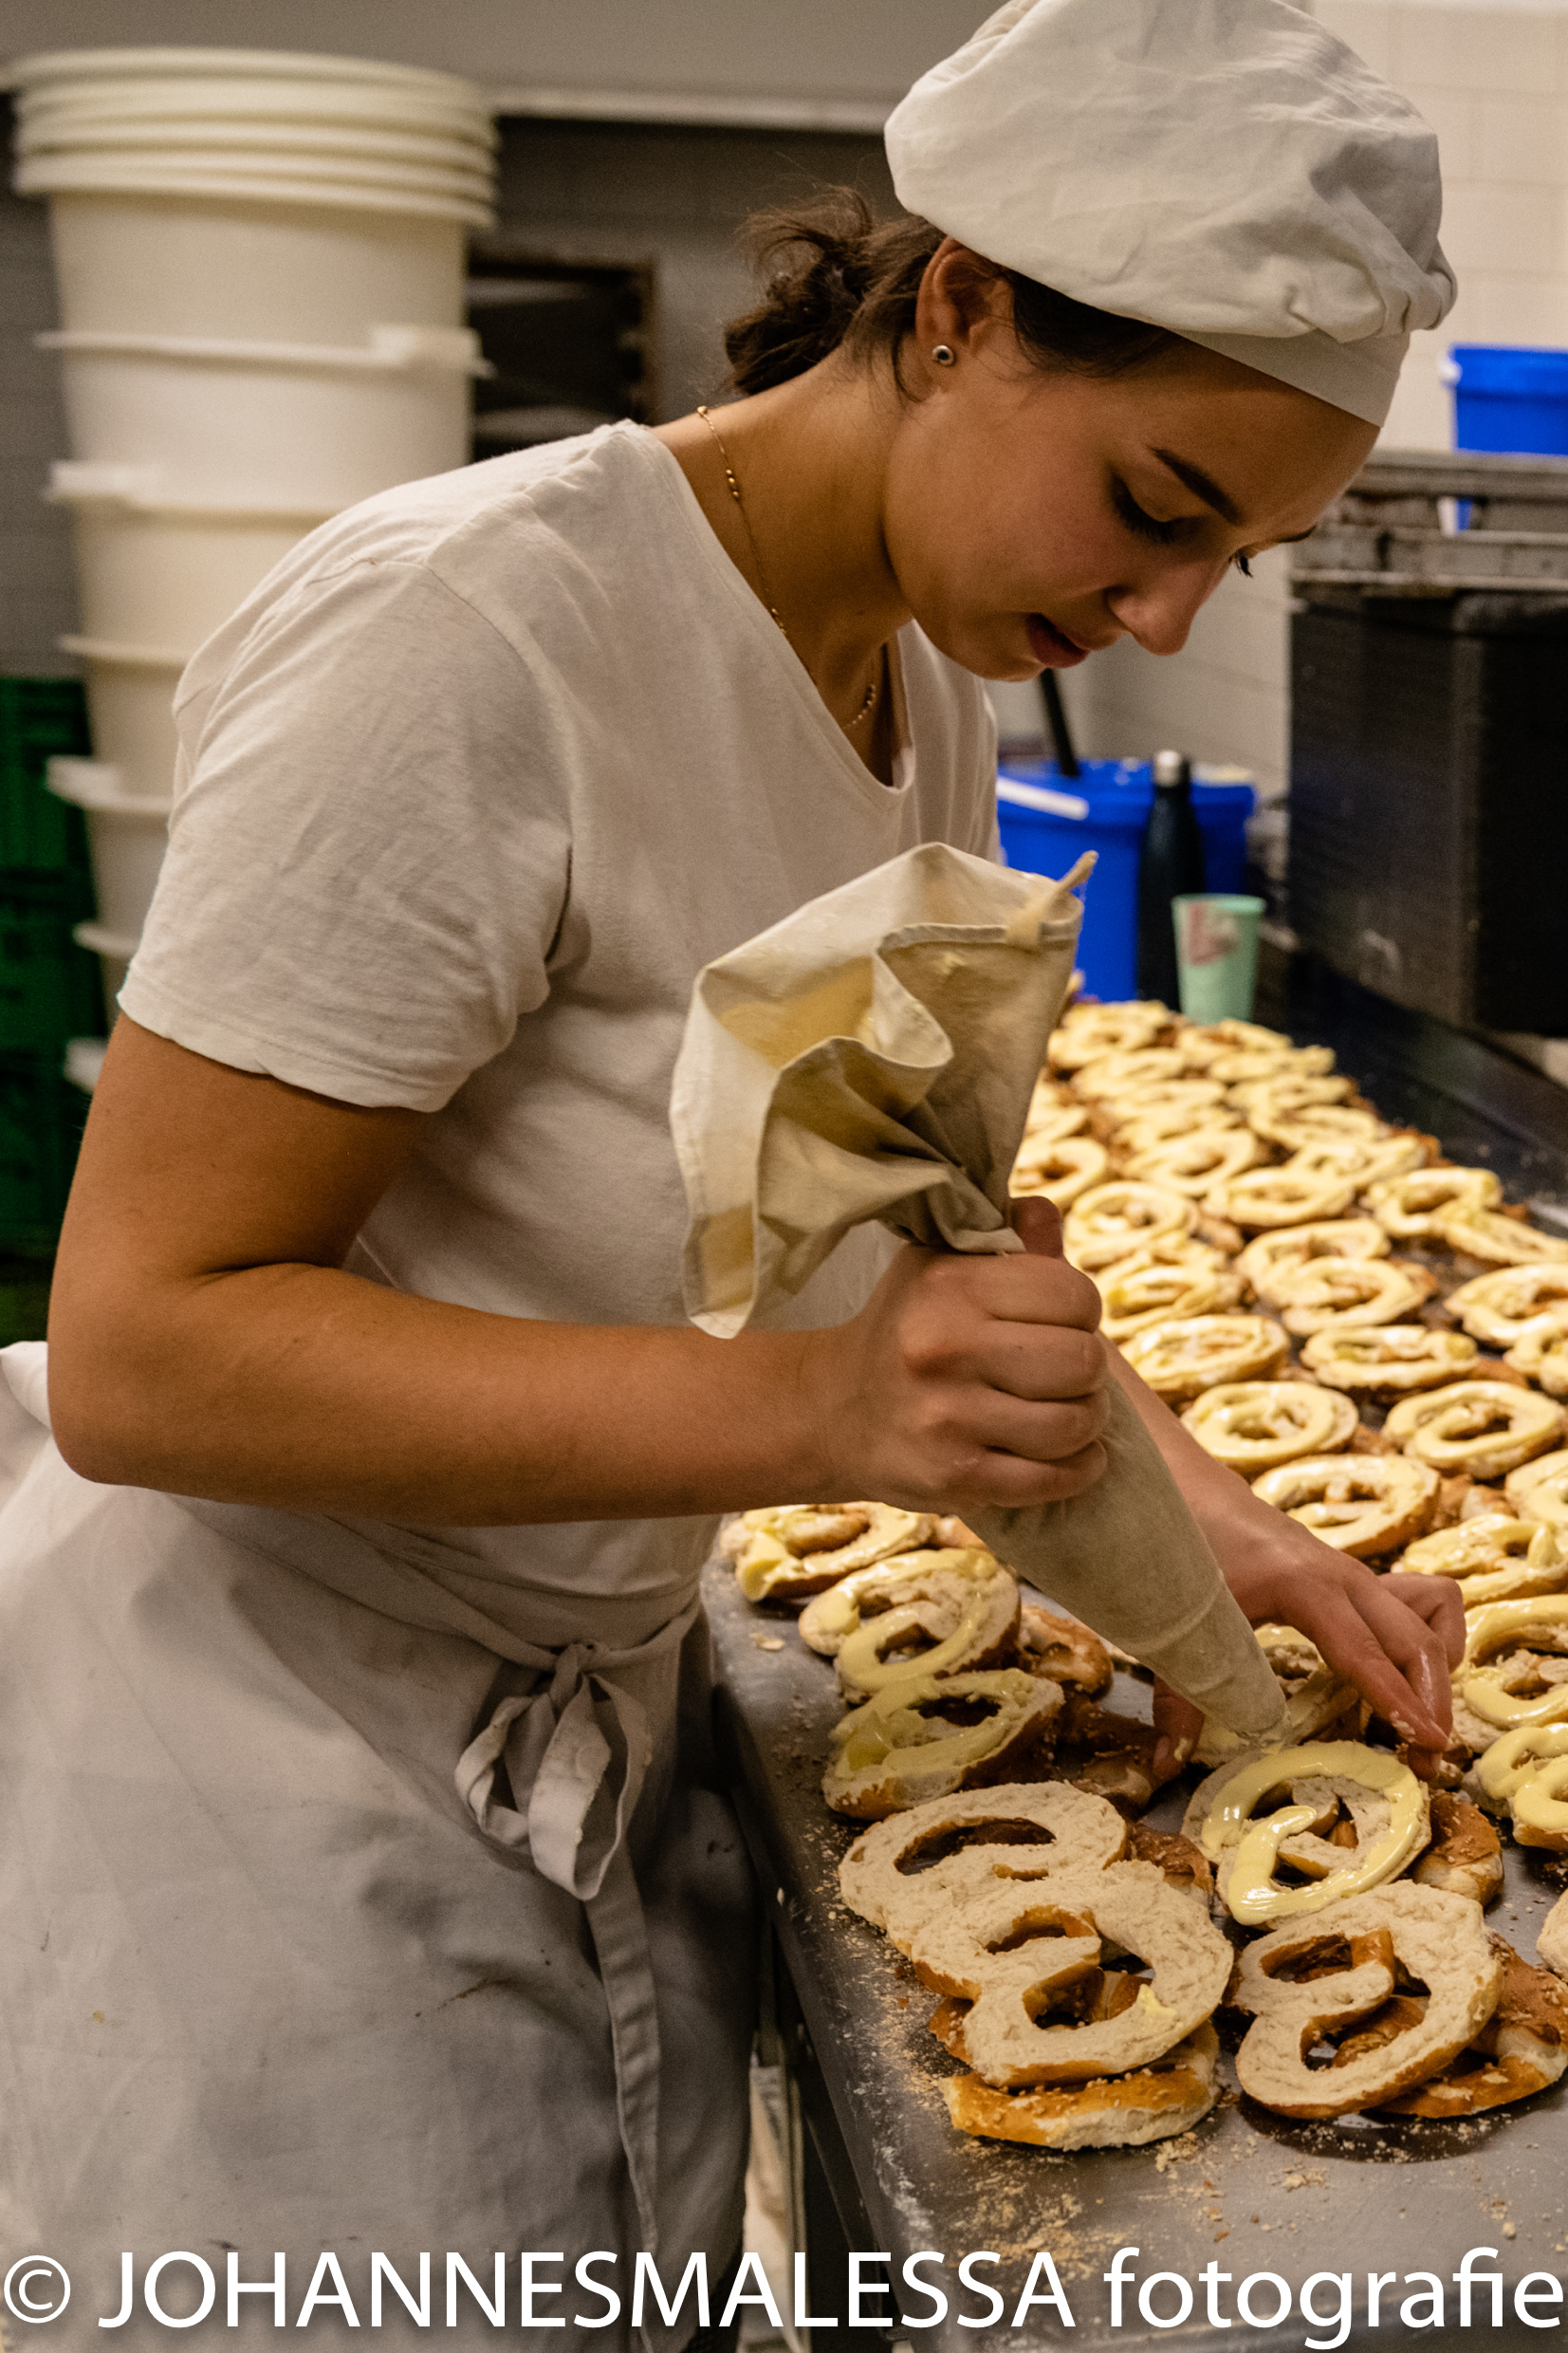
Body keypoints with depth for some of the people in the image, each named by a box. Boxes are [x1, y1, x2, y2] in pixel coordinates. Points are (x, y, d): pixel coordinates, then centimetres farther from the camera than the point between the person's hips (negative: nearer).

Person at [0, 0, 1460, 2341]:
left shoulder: (933, 683, 1)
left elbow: (947, 1231, 11)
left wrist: (1195, 1519, -4)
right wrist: (809, 1406, -33)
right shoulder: (466, 642, -26)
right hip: (285, 1774, -7)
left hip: (609, 1725, 8)